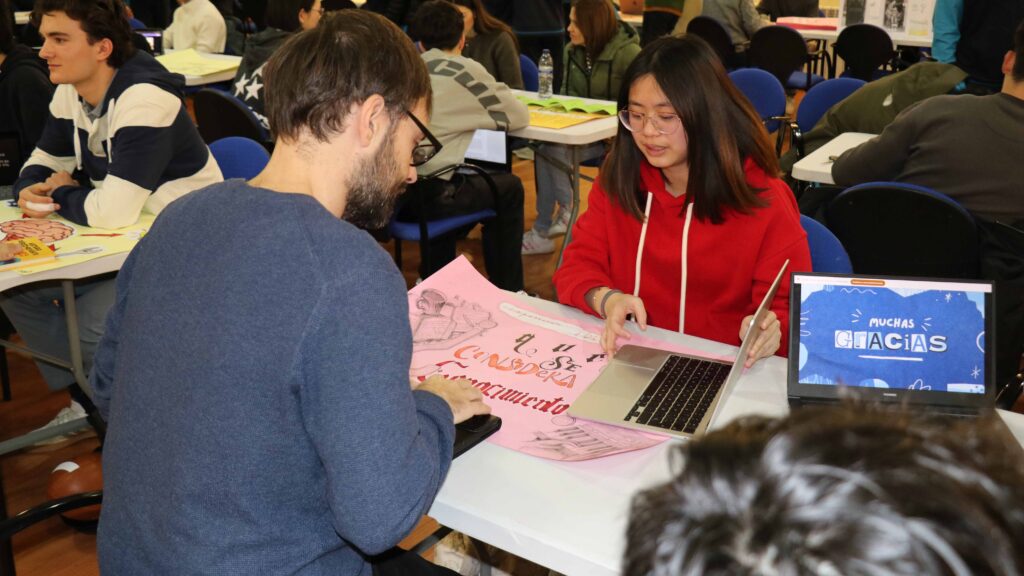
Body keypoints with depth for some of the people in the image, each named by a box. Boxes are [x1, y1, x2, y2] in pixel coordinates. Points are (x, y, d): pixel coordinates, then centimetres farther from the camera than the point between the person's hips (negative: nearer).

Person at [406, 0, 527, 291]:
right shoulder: (465, 70, -4)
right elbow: (519, 116, 4)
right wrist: (484, 107, 24)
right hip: (432, 194, -6)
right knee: (509, 188, 20)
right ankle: (507, 291, 27)